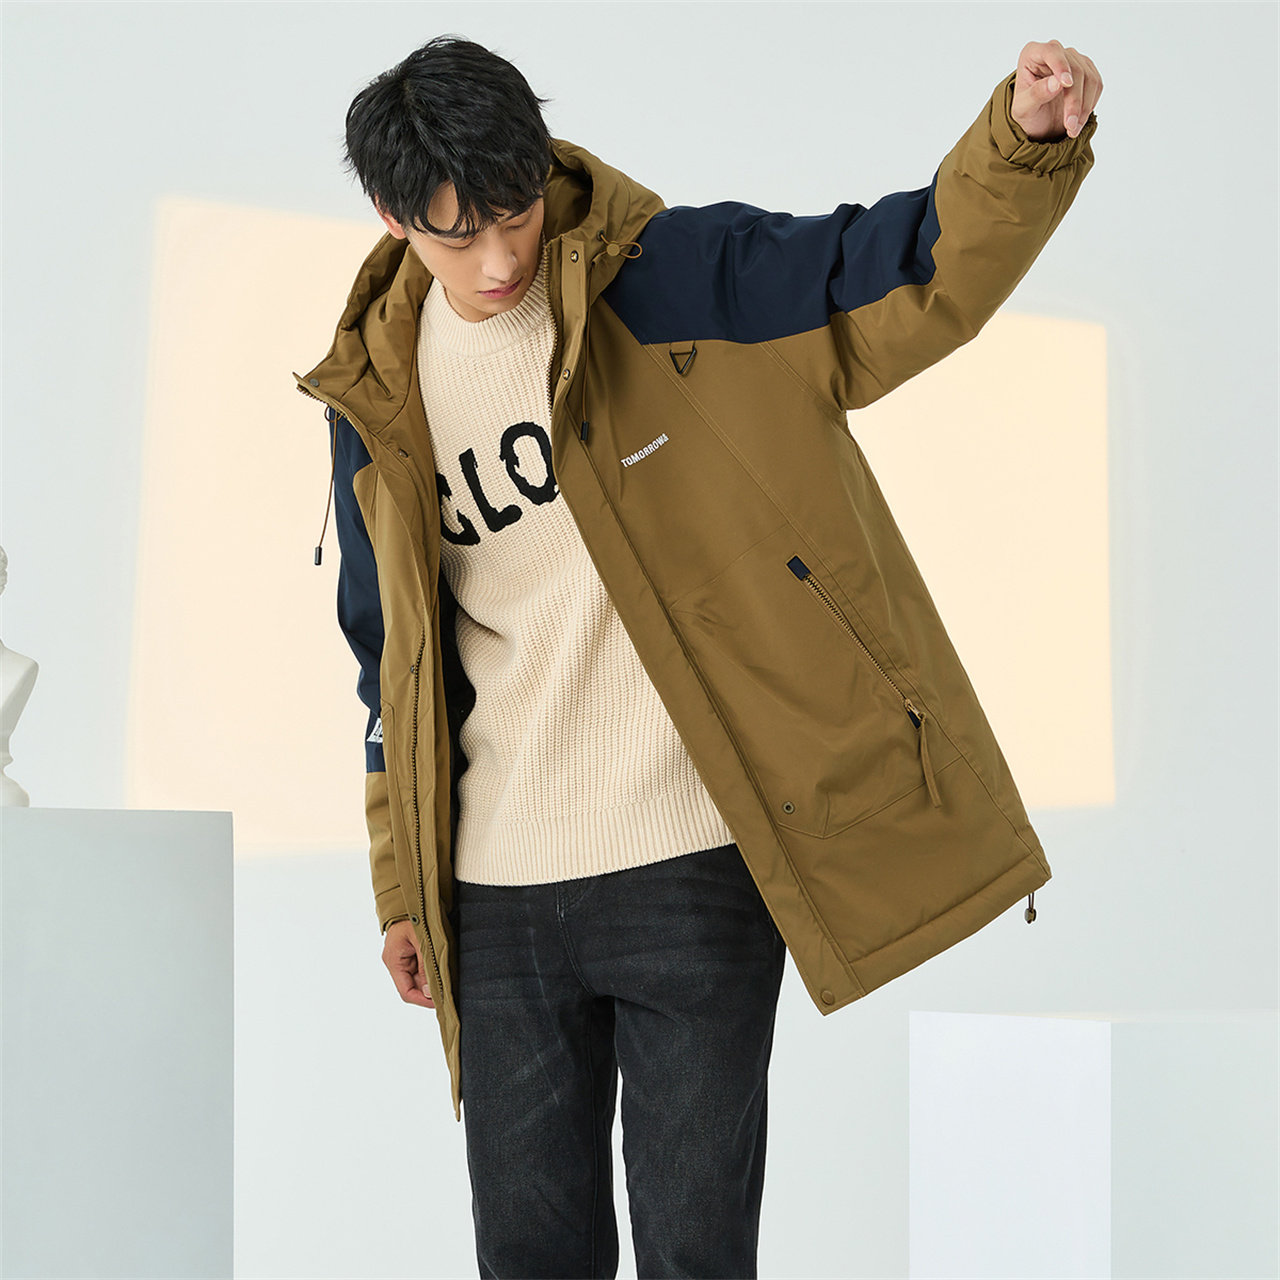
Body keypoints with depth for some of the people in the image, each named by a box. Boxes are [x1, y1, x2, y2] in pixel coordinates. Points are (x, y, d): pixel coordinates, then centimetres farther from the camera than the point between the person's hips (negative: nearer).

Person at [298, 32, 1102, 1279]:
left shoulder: (670, 282, -6)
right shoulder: (379, 392, 5)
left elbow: (922, 268, -12)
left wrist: (1026, 142, -33)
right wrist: (400, 886, 17)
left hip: (693, 869, -3)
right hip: (499, 900, 3)